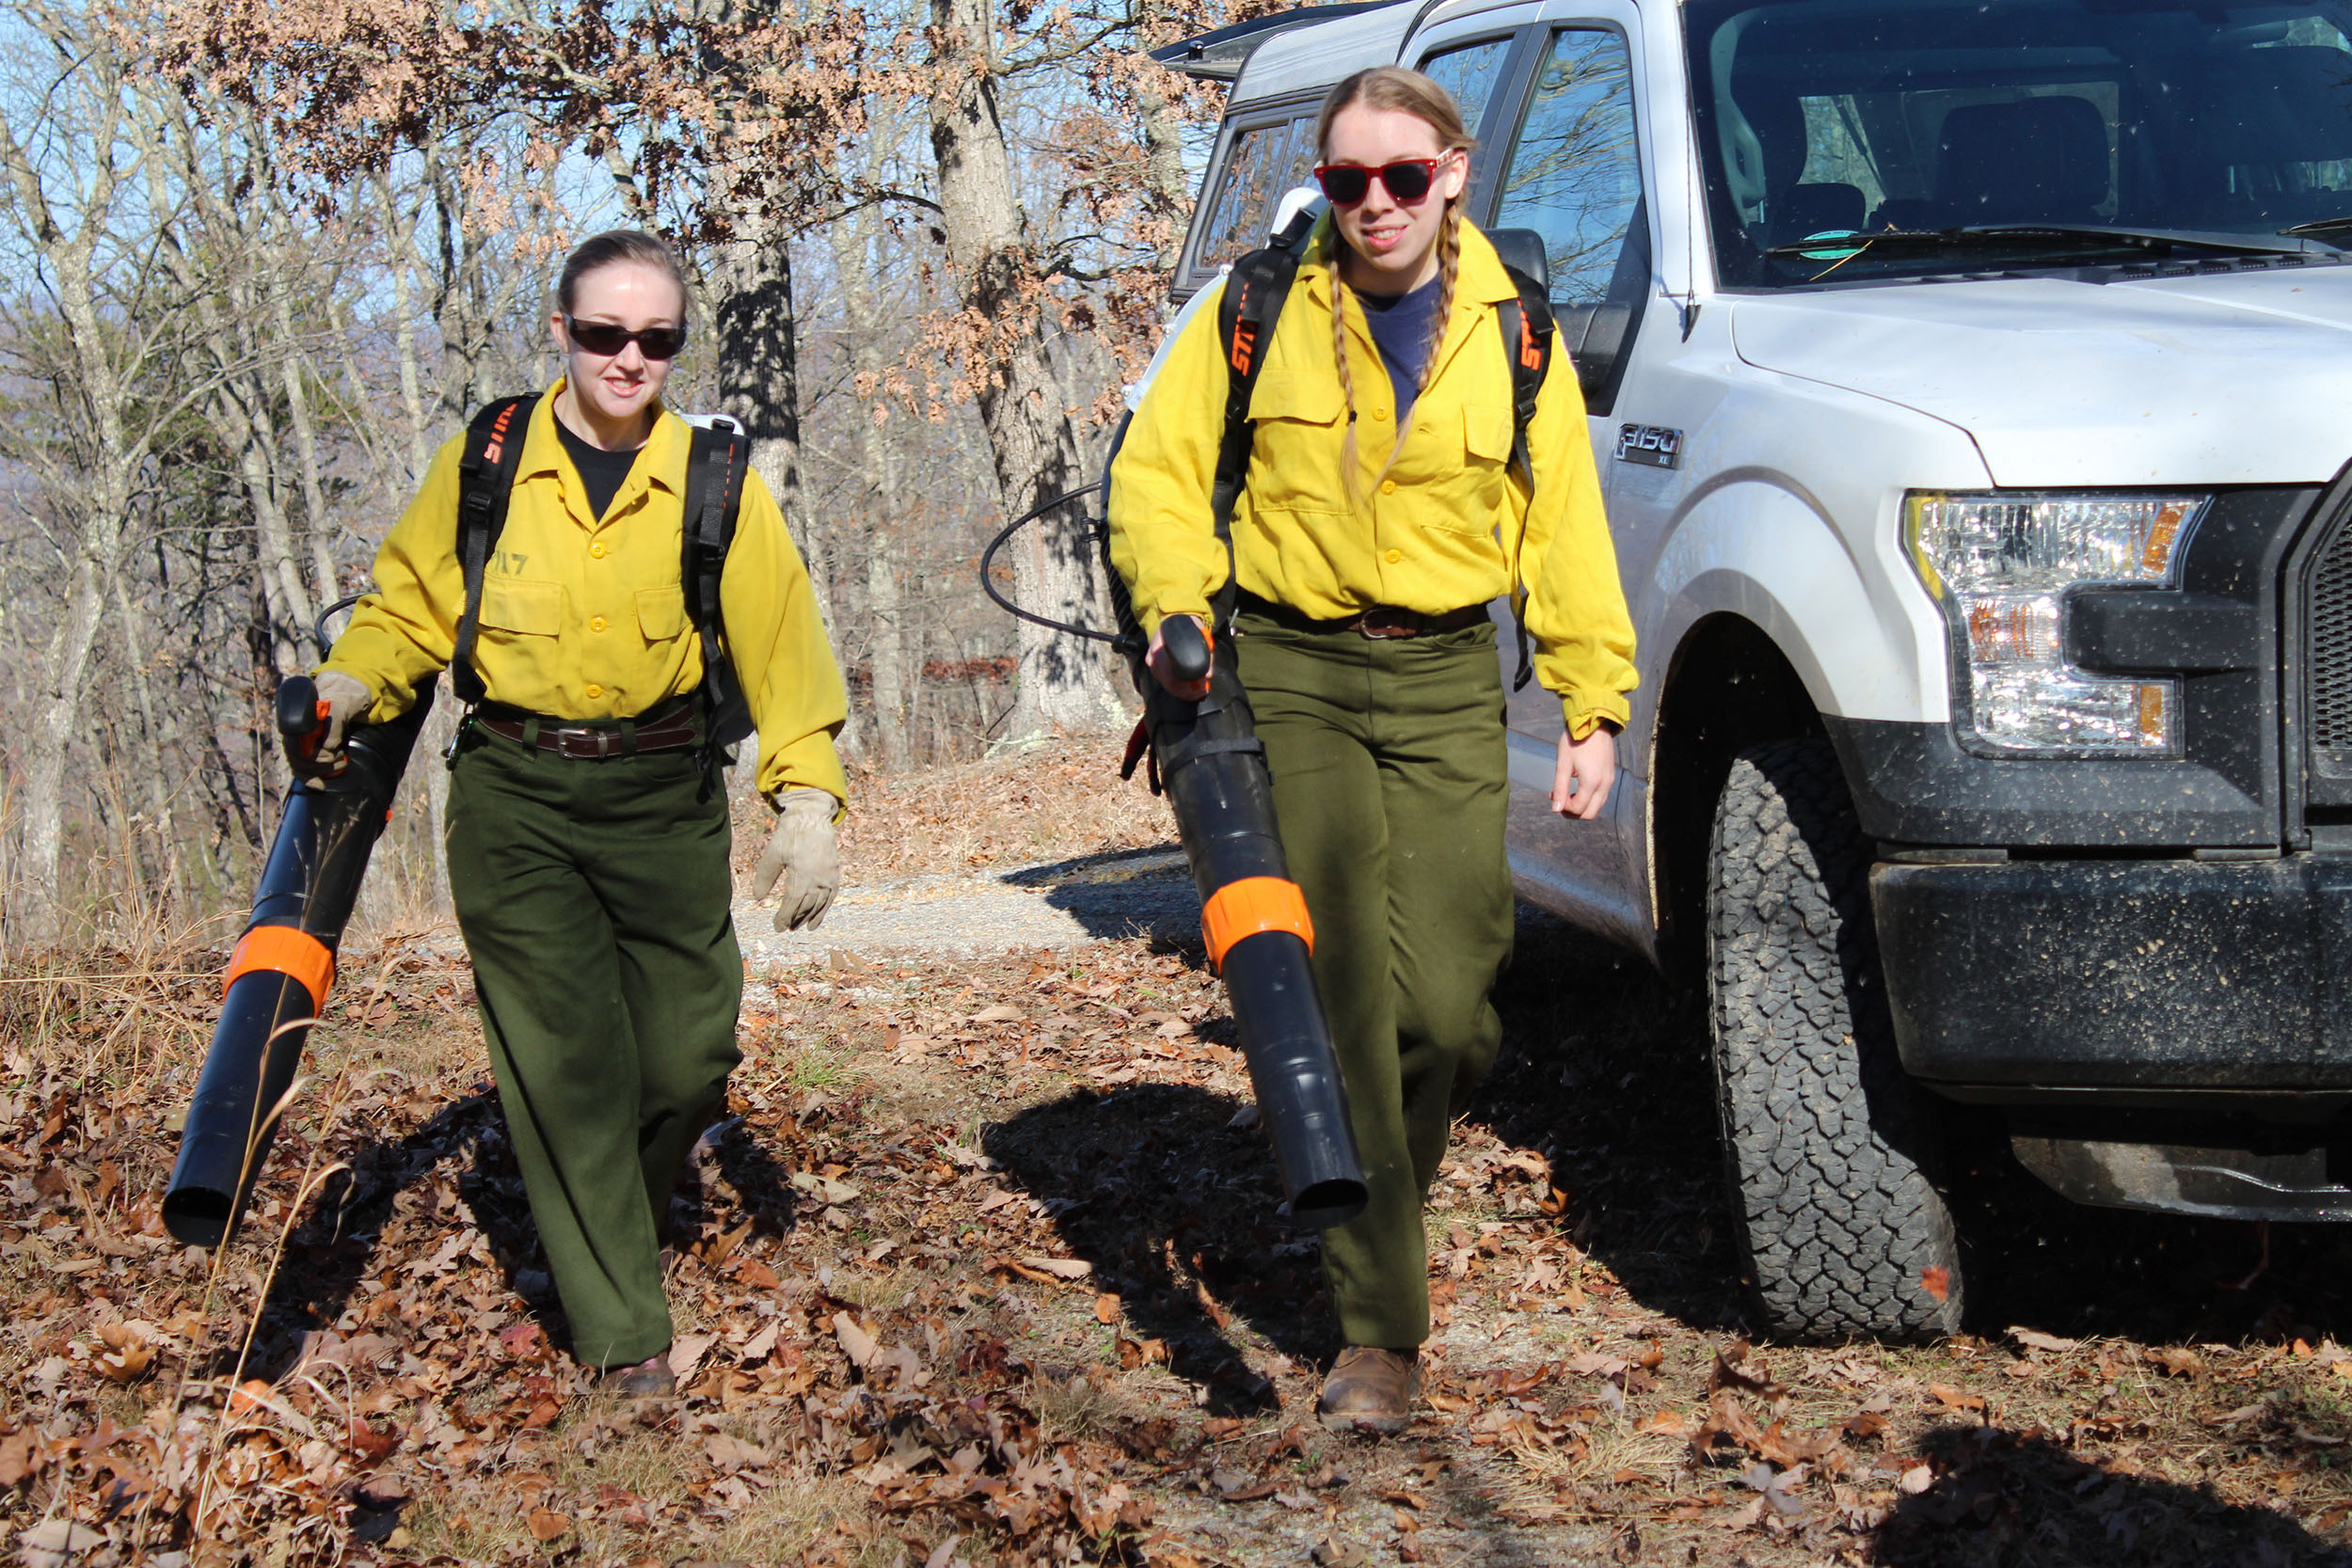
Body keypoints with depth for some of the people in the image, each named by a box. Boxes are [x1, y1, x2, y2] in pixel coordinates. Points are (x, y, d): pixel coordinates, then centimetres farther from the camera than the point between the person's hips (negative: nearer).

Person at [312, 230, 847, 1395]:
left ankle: (603, 1219, 35)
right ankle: (621, 1331, 2)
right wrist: (341, 691, -11)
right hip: (516, 796, -1)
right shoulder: (482, 466, -1)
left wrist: (808, 803, -12)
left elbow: (782, 645, -4)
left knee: (690, 1053, 2)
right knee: (567, 1058, -7)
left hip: (666, 799, 1)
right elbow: (407, 610, 8)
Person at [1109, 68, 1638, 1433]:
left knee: (1449, 1002, -5)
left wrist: (1595, 704, 5)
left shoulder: (1512, 336, 7)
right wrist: (1173, 601, -13)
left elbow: (1566, 528, 10)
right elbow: (1156, 470, 5)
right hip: (1292, 674, -1)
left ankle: (1382, 1199, 27)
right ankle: (1382, 1332, -1)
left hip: (1447, 682, 1)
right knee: (1343, 997, -6)